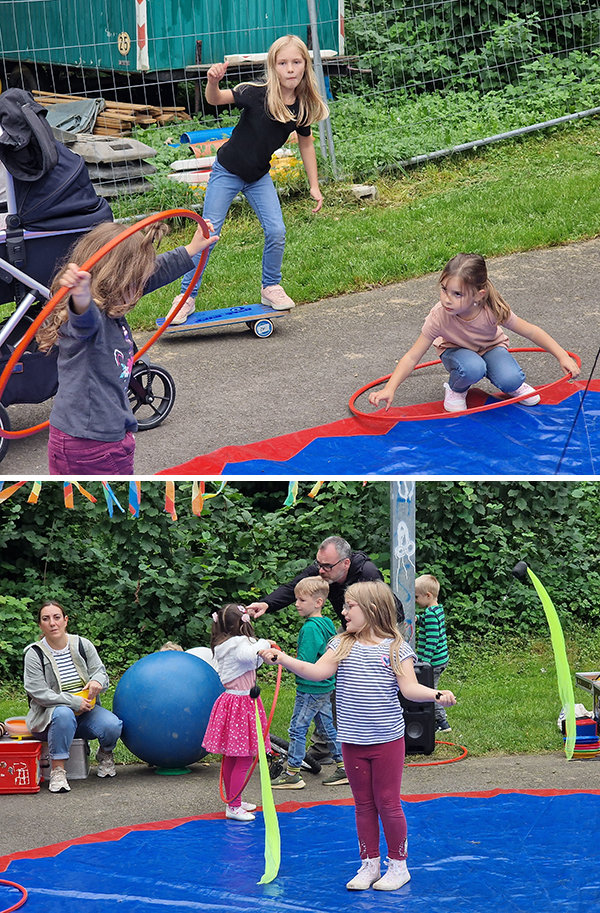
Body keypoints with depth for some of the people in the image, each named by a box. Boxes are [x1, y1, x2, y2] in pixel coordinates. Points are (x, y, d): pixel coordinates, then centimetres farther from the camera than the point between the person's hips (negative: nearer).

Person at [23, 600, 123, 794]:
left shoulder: (83, 645, 3)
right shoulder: (34, 654, -7)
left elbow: (100, 672, 5)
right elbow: (39, 694, -13)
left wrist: (97, 682, -22)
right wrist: (74, 702, -22)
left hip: (86, 712, 3)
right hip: (49, 716, -3)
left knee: (112, 726, -25)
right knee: (63, 715, -40)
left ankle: (105, 754, 11)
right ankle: (57, 770, -30)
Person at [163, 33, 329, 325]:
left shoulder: (303, 106, -7)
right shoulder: (258, 94, -22)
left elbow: (305, 143, 9)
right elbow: (216, 99, -30)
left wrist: (314, 186, 11)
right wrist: (213, 82, -53)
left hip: (259, 177, 4)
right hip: (227, 172, -4)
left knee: (276, 232, -7)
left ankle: (270, 288, 16)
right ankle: (187, 297, 7)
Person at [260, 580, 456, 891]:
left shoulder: (396, 648, -5)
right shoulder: (342, 645, 3)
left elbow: (409, 688, -11)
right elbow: (317, 672, -9)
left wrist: (436, 694, -29)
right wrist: (282, 659, -20)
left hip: (387, 740, -3)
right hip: (353, 741, 3)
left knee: (387, 803, 2)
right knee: (363, 804, 11)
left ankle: (398, 865, 16)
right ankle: (369, 864, 21)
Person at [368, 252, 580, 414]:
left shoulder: (493, 310, -31)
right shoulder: (439, 316, -33)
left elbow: (531, 331, -19)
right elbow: (413, 356, -29)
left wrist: (563, 357, -19)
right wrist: (389, 389, -40)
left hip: (491, 347, 1)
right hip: (456, 350, -1)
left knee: (510, 379, -30)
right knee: (472, 368, -37)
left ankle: (513, 385, 7)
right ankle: (456, 389, -3)